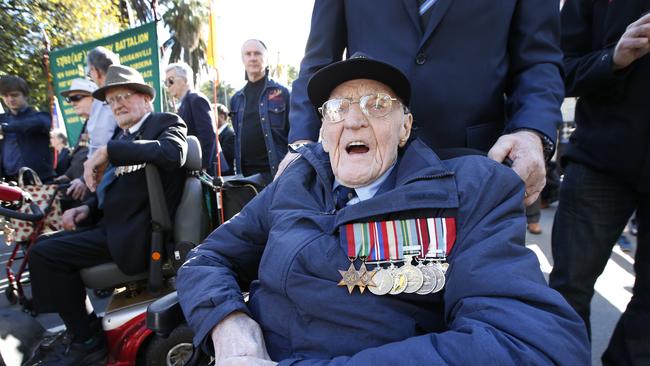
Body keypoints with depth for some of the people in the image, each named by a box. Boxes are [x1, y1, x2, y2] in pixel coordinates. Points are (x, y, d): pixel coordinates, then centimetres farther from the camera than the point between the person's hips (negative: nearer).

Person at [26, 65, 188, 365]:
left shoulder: (167, 122, -4)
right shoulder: (123, 136, 18)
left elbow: (172, 152, -28)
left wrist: (107, 150, -24)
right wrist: (87, 207, 5)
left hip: (135, 232, -9)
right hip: (112, 223, 9)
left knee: (45, 254, -11)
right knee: (43, 246, 13)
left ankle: (87, 340, 3)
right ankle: (81, 323, 21)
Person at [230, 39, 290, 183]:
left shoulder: (281, 93, -2)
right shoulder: (236, 99, 13)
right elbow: (237, 138, 17)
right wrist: (237, 170, 12)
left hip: (277, 171, -4)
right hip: (245, 174, 5)